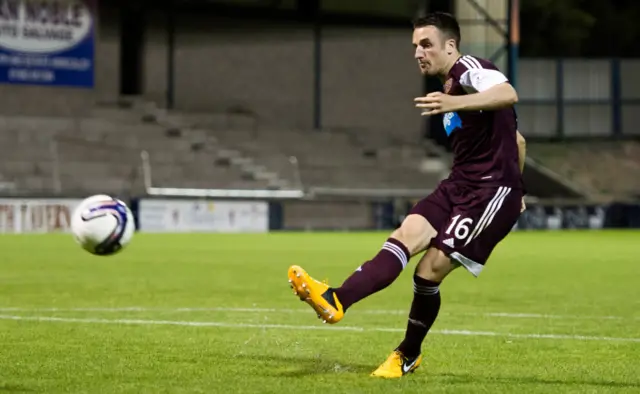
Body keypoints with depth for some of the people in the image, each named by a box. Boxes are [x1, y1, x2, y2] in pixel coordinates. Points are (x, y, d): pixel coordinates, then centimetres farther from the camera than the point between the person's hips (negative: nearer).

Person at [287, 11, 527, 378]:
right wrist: (513, 188, 36)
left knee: (431, 269, -13)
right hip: (459, 184, 9)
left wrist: (455, 104, -46)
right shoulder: (452, 86, 22)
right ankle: (336, 300, -23)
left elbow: (509, 93, -32)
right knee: (407, 235, -14)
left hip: (492, 191, -9)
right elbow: (516, 138, 32)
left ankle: (409, 355, -2)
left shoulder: (469, 69, -8)